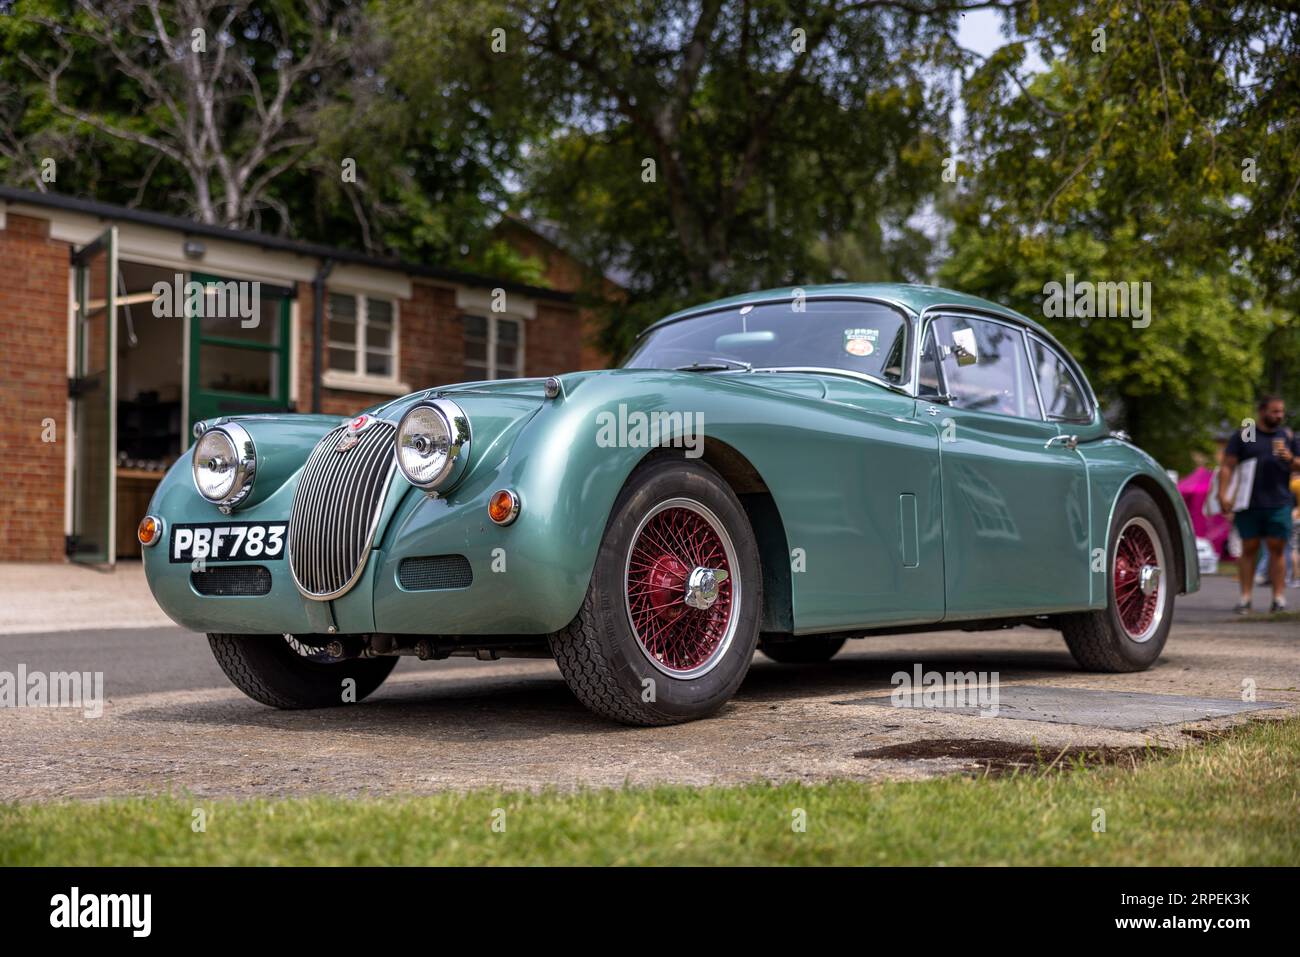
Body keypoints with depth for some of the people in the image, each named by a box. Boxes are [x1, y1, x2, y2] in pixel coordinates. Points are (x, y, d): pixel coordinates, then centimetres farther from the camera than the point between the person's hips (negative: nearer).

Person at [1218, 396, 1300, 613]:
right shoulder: (1243, 436, 6)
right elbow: (1227, 466, 2)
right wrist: (1223, 494, -9)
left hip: (1279, 504, 1)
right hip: (1249, 504, -1)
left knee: (1277, 549, -2)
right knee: (1249, 549, 2)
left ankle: (1279, 598, 1)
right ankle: (1245, 598, 4)